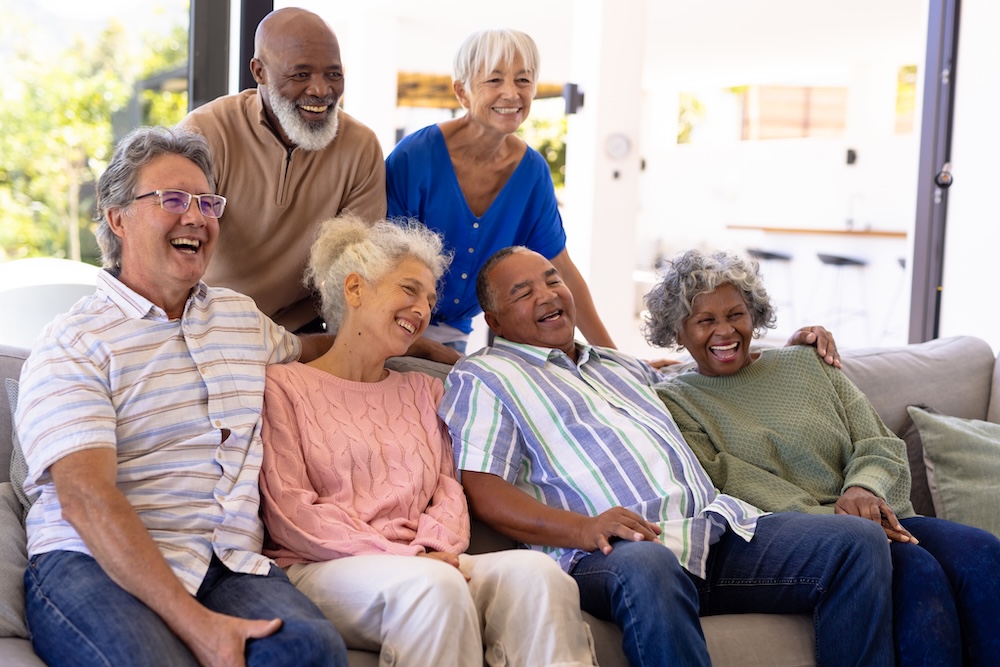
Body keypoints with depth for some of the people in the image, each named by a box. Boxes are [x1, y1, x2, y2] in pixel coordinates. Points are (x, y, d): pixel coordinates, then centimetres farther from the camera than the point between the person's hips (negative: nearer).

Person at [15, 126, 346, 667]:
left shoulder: (242, 315, 21)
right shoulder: (71, 345, -1)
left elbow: (312, 354, 44)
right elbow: (86, 500, -13)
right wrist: (195, 623, -23)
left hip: (231, 564, 5)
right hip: (95, 566, -5)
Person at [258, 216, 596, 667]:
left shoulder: (424, 391, 27)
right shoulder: (284, 386, 8)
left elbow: (449, 490, 16)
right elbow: (289, 512, -3)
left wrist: (433, 545, -9)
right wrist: (399, 554, -13)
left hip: (427, 560, 5)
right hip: (324, 569, -4)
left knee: (535, 571, -27)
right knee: (433, 584, -38)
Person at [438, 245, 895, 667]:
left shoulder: (620, 365, 32)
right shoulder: (482, 378, 11)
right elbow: (481, 491, -2)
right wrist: (582, 529, -18)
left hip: (722, 525, 7)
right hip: (613, 551, -7)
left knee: (858, 540, -11)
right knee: (646, 570, -43)